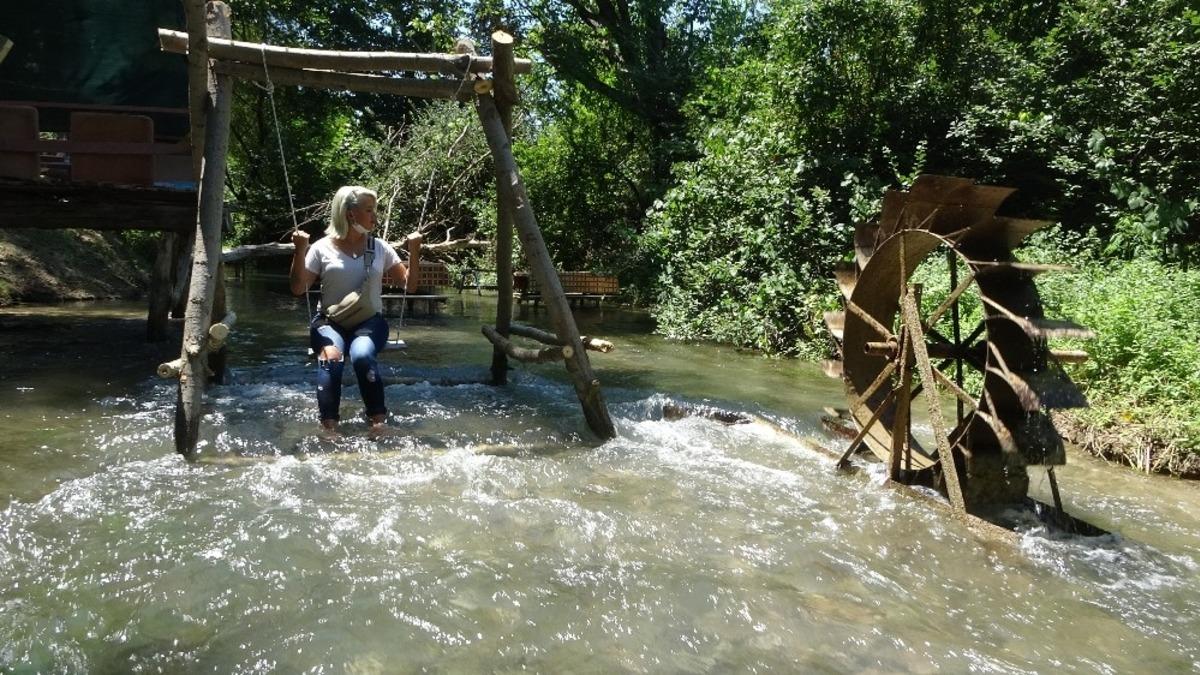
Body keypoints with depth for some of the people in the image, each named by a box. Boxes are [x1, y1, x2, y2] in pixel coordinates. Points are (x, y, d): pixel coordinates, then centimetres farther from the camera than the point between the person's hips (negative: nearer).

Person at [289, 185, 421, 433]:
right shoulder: (323, 247, 3)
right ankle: (329, 427, -32)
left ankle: (378, 422, -25)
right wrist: (300, 251, -11)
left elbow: (409, 285, 9)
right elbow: (298, 289, 1)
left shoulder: (379, 247, 8)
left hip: (369, 322, 1)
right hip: (330, 322, -1)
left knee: (362, 355, -34)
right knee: (331, 356, -35)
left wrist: (414, 254, -6)